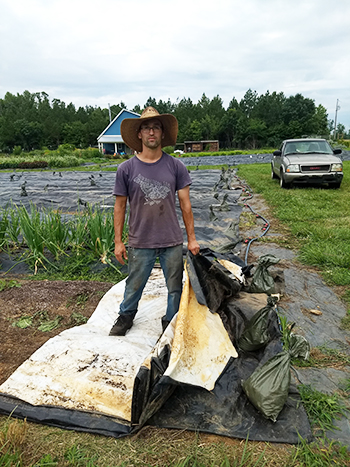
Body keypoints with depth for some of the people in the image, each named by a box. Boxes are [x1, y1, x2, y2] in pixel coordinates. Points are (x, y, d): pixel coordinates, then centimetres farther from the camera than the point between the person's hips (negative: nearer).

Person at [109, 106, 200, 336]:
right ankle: (126, 316, 42)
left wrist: (192, 238, 3)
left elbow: (185, 203, 3)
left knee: (175, 288, 12)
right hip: (140, 243, 0)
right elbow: (120, 206, 3)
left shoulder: (176, 166, -1)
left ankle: (172, 323, 36)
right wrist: (118, 241, 3)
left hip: (172, 242, 1)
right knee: (134, 286, 14)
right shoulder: (126, 168, -2)